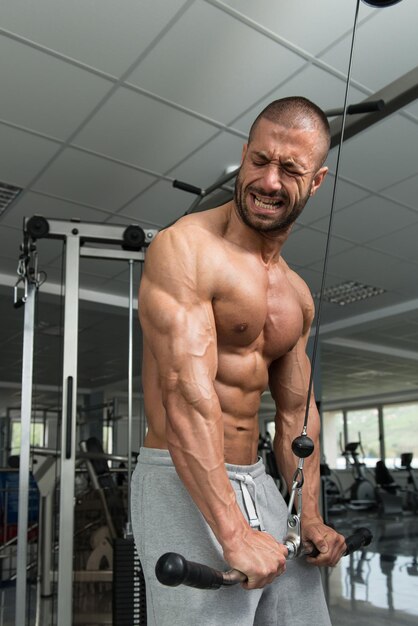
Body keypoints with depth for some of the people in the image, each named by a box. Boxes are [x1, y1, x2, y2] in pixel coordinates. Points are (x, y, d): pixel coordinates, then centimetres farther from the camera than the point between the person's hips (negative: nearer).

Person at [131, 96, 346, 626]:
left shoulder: (297, 295, 11)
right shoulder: (185, 248, -14)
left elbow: (295, 412, 13)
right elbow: (186, 394, -24)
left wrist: (310, 518, 6)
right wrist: (234, 533, -27)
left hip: (259, 485, 8)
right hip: (183, 485, -8)